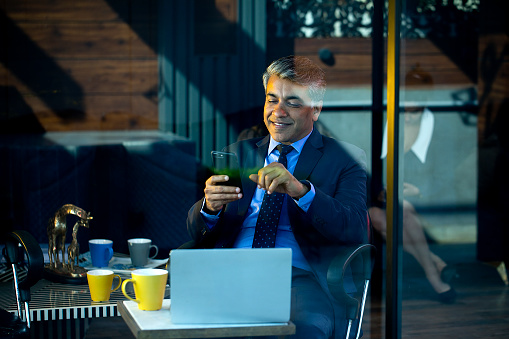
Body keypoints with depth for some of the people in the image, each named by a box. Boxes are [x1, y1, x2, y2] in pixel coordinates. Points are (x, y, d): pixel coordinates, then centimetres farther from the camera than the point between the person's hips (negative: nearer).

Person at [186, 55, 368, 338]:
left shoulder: (347, 159, 12)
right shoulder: (237, 153, 22)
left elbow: (356, 229, -6)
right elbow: (198, 233, 16)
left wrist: (302, 191, -23)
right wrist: (209, 206, -10)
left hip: (300, 276, -3)